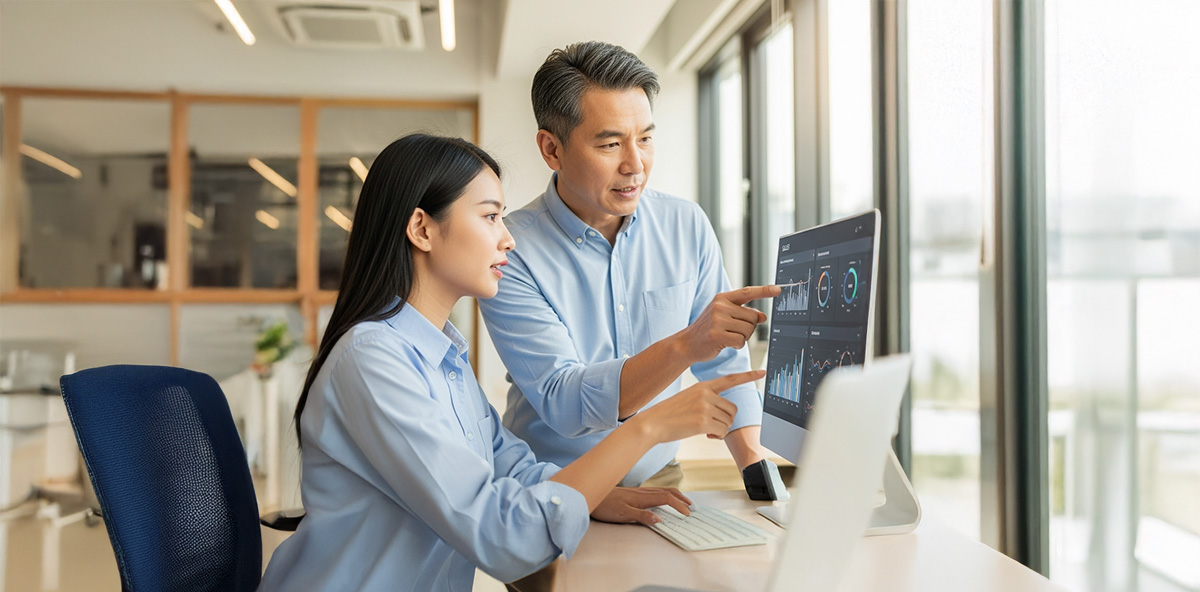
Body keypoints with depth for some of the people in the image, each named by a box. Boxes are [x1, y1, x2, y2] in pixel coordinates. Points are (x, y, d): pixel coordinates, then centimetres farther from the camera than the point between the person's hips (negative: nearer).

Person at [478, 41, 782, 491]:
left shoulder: (688, 226, 1)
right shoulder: (510, 251, -13)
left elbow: (724, 365, 7)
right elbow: (562, 403, -22)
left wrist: (757, 468, -7)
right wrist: (685, 346, -35)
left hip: (660, 481, 3)